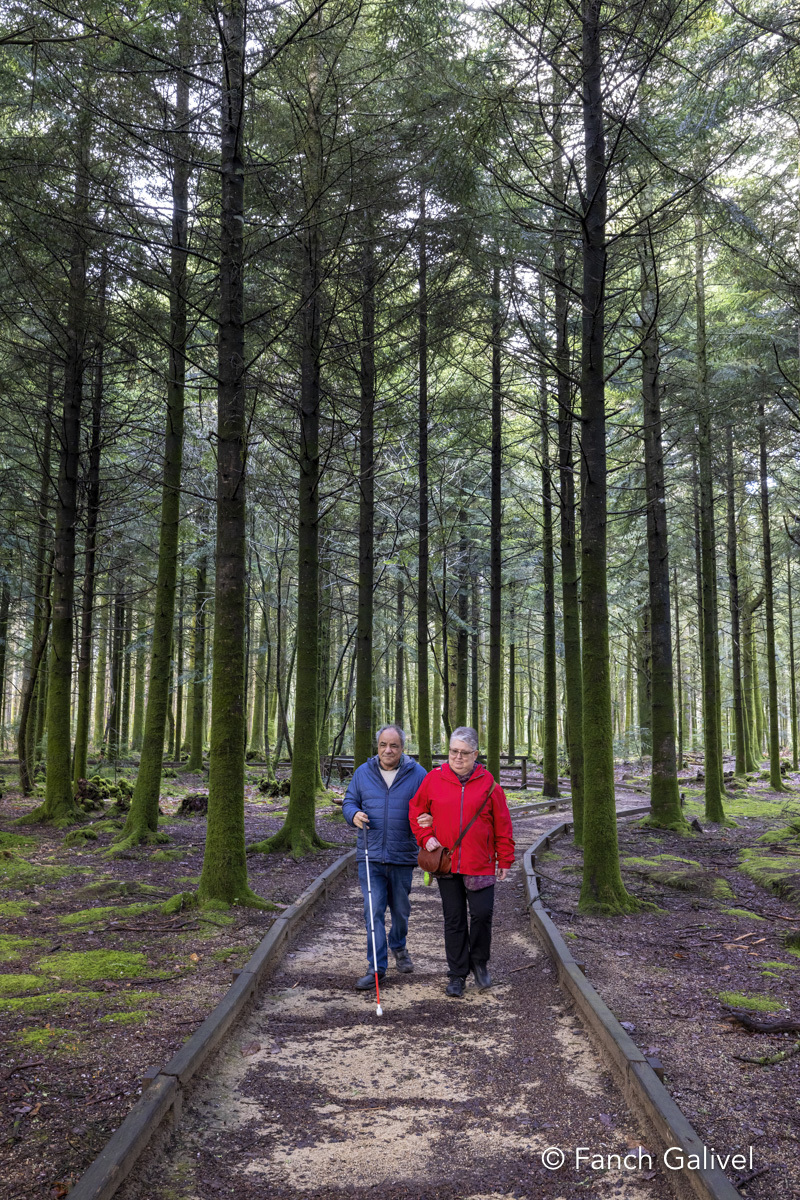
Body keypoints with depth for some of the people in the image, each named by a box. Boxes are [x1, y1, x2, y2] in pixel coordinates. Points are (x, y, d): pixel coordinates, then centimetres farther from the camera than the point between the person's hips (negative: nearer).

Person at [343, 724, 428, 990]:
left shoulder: (417, 775, -2)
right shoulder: (363, 773, 4)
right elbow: (349, 801, 13)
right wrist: (354, 814, -9)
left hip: (402, 857, 0)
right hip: (370, 856, 0)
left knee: (400, 909, 15)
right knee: (373, 910, -4)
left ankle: (398, 947, 43)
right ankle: (376, 967, 4)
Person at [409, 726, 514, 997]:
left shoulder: (488, 783, -2)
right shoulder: (434, 779, 1)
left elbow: (502, 824, 3)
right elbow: (417, 810, 12)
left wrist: (505, 860, 2)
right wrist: (426, 837, -2)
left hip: (479, 864, -1)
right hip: (446, 862, 1)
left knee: (482, 913, -5)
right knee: (454, 919, 9)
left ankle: (479, 962, 22)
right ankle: (457, 975, 21)